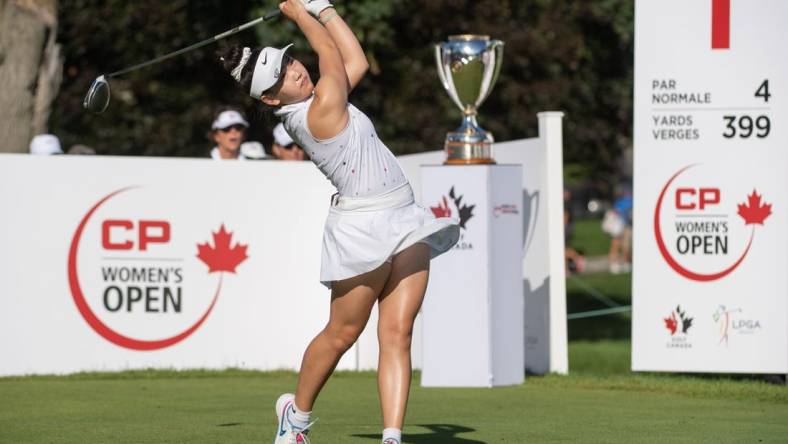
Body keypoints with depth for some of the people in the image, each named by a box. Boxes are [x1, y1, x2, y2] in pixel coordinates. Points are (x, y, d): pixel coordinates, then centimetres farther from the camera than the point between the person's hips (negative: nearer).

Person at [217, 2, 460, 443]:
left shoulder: (314, 104, 11)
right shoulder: (321, 112, -14)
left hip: (404, 223, 8)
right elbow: (332, 53, -4)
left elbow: (356, 60, 20)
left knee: (397, 334, -3)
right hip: (364, 225, -8)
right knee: (343, 332, 3)